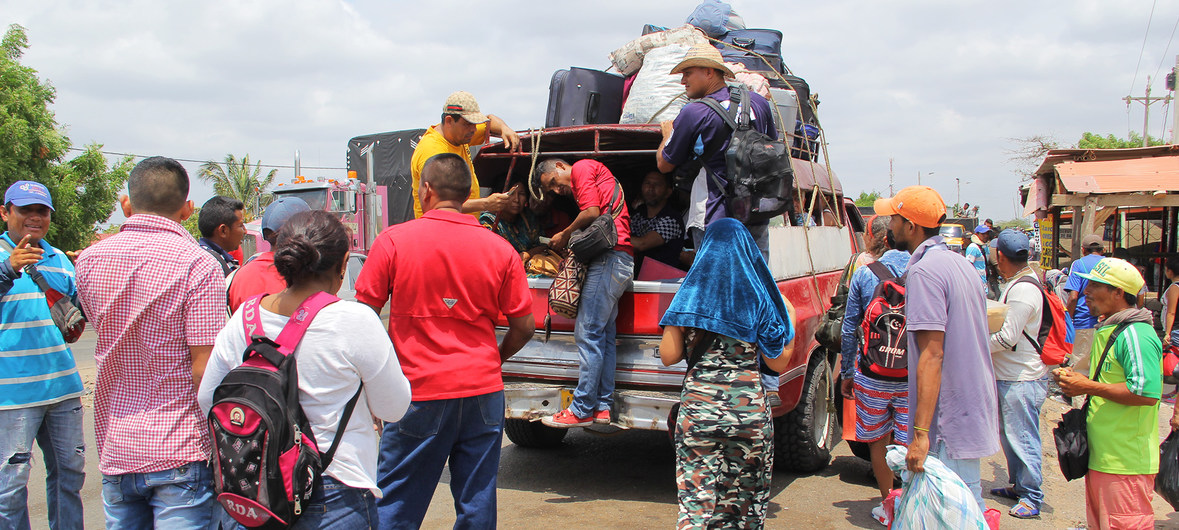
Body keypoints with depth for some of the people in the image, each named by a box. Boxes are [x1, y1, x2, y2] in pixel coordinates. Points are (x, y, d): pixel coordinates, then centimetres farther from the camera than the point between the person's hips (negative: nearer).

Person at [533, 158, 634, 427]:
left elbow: (592, 213, -11)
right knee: (603, 335, 8)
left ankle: (582, 410, -8)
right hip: (621, 260, 10)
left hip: (609, 257, -10)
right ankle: (603, 407, 8)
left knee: (588, 333, -10)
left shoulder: (581, 168, 3)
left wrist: (565, 236, 3)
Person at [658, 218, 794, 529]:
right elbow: (779, 363, 1)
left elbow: (668, 356, -3)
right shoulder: (759, 297, 0)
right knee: (746, 499, 14)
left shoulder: (692, 293, 0)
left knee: (697, 497, 4)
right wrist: (787, 334, 17)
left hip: (698, 407, 0)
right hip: (749, 407, 1)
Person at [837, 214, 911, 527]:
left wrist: (846, 374, 9)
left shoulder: (863, 275, -4)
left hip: (872, 374, 0)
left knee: (878, 441, 15)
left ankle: (887, 508, 26)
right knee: (910, 443, 8)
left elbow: (850, 329, 0)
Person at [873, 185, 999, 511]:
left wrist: (921, 433, -23)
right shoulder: (960, 262, 14)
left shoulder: (924, 270, -16)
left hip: (950, 422, -10)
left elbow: (932, 354, -23)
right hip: (975, 410, 10)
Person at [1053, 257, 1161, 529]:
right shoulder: (1107, 329, 16)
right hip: (1101, 456, 10)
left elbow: (1146, 393, -27)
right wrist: (1077, 379, 9)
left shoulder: (1136, 335, -17)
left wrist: (1089, 387, -19)